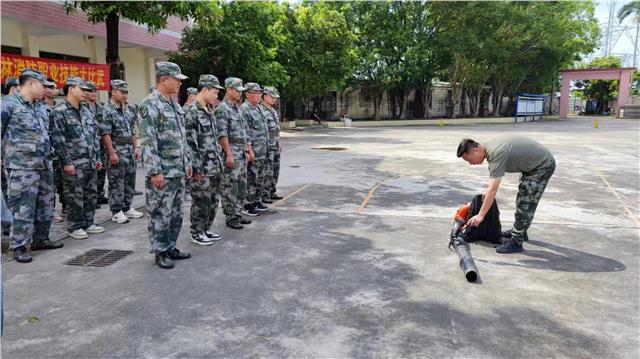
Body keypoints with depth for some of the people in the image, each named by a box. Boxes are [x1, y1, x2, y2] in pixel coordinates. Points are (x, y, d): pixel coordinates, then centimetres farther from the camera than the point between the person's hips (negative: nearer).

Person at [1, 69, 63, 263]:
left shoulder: (40, 107, 15)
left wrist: (49, 154, 19)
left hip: (45, 165, 7)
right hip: (22, 167, -7)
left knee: (45, 206, 14)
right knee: (23, 208, -3)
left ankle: (40, 239, 27)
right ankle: (19, 246, 7)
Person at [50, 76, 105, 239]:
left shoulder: (86, 110, 15)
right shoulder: (59, 112, -7)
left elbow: (95, 134, 17)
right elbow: (58, 139, -12)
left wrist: (97, 157, 13)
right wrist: (67, 162, -15)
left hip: (90, 162, 7)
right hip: (74, 163, -7)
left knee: (90, 194, 12)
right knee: (75, 196, 1)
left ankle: (88, 223, 23)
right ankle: (74, 227, 12)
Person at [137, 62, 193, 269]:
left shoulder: (175, 104, 14)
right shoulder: (149, 105, -14)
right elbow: (148, 143, -19)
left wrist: (187, 162, 17)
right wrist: (155, 171, -21)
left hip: (179, 171, 9)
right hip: (162, 173, -9)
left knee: (176, 213, 15)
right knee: (160, 214, 2)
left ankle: (171, 247, 27)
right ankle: (160, 252, 14)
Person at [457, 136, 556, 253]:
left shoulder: (496, 153, -31)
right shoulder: (489, 146, -3)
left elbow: (493, 189, -35)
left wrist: (481, 215, -34)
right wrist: (488, 193, 10)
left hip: (543, 165, -10)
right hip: (531, 164, 10)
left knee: (525, 204, -10)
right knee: (523, 200, 21)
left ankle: (516, 242, -2)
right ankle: (520, 233, 36)